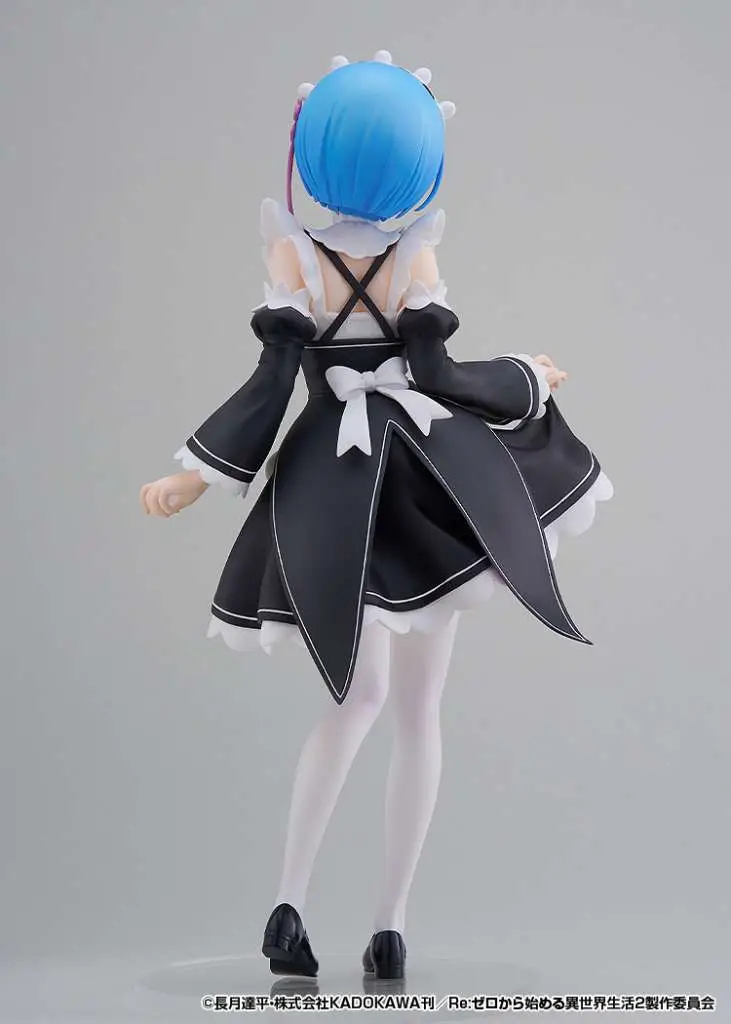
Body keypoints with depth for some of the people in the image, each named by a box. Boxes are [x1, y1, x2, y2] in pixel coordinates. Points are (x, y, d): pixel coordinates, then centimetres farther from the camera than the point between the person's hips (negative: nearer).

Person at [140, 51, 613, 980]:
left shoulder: (293, 253, -4)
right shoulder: (416, 256, -4)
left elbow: (271, 383, -7)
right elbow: (437, 376, -7)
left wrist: (196, 476, 1)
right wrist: (528, 379, 11)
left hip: (328, 491, 1)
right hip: (430, 484, -1)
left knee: (360, 697, 12)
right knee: (418, 710, 7)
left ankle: (289, 906, 1)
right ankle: (390, 930, 6)